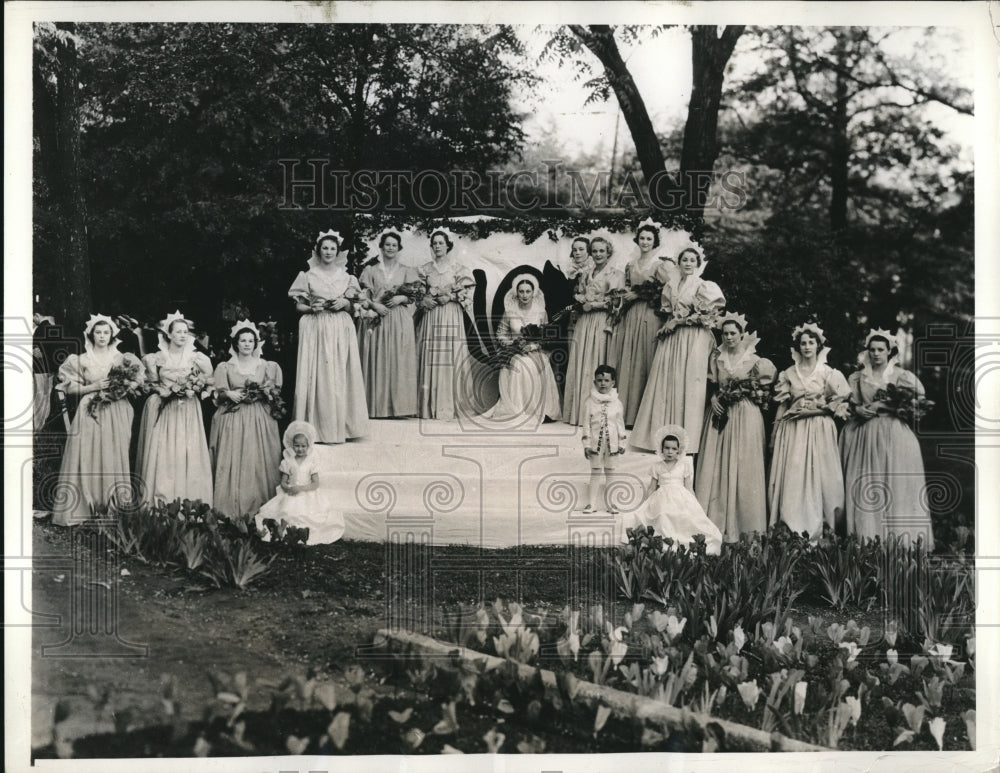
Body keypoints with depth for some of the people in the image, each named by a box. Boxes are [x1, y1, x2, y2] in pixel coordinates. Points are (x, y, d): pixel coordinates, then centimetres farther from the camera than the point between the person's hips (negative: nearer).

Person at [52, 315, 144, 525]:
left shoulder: (122, 359, 9)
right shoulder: (82, 360, 6)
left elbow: (135, 383, 8)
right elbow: (71, 387, 4)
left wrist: (120, 387, -10)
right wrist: (94, 387, -9)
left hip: (116, 415, 1)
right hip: (90, 413, -1)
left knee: (114, 458, -2)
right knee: (88, 458, -7)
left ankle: (114, 509, 1)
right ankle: (84, 507, -5)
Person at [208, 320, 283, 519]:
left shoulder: (266, 366, 12)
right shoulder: (225, 367, 9)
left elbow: (275, 392, 6)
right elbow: (218, 394, 2)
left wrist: (258, 393, -11)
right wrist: (229, 394, -18)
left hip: (260, 421, 1)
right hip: (232, 421, -1)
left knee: (258, 464, -5)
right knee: (231, 464, -7)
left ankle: (259, 509, -2)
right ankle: (230, 509, -4)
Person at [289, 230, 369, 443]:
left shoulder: (346, 277, 11)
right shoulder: (308, 276, 4)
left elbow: (352, 307, 15)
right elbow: (298, 306, 6)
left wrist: (344, 304, -6)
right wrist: (312, 308, -13)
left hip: (341, 331, 2)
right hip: (315, 330, -2)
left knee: (340, 376, -1)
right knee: (317, 375, -6)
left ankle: (341, 426, 5)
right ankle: (317, 427, -1)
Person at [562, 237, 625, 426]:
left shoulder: (615, 275, 2)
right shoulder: (585, 276, 19)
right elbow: (578, 297, 16)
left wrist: (591, 303, -7)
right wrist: (583, 301, -5)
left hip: (602, 323, -5)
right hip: (584, 323, 5)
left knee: (597, 365, -9)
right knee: (580, 365, 0)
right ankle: (579, 412, 2)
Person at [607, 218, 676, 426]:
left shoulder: (662, 264, 0)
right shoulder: (631, 266, 17)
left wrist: (639, 294, -10)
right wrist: (626, 296, 0)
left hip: (652, 317, -5)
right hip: (632, 317, 5)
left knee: (647, 362, -7)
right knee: (629, 364, 1)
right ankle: (629, 414, 3)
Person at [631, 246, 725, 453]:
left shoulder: (704, 287, -1)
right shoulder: (671, 285, 14)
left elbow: (704, 316, -6)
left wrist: (678, 321, -7)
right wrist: (667, 326, 0)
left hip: (693, 341, -5)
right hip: (671, 339, 5)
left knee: (687, 385, -6)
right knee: (666, 383, 1)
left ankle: (685, 439, -3)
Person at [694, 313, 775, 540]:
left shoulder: (753, 359, 3)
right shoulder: (717, 357, 10)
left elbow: (762, 391, 5)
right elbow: (711, 386, 12)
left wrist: (742, 390, -7)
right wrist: (713, 399, -6)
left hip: (745, 417, -3)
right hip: (720, 413, 3)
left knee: (743, 468, -4)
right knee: (716, 468, -2)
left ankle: (743, 527, -1)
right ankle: (714, 523, -1)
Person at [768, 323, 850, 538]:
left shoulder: (828, 372, 5)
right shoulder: (788, 373, 10)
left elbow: (838, 402, 4)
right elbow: (782, 405, 12)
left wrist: (815, 409, -6)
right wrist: (775, 434, 9)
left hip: (820, 431, -2)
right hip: (793, 431, 2)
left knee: (818, 476, -6)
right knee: (792, 478, -5)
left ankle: (817, 529, -4)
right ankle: (793, 527, -4)